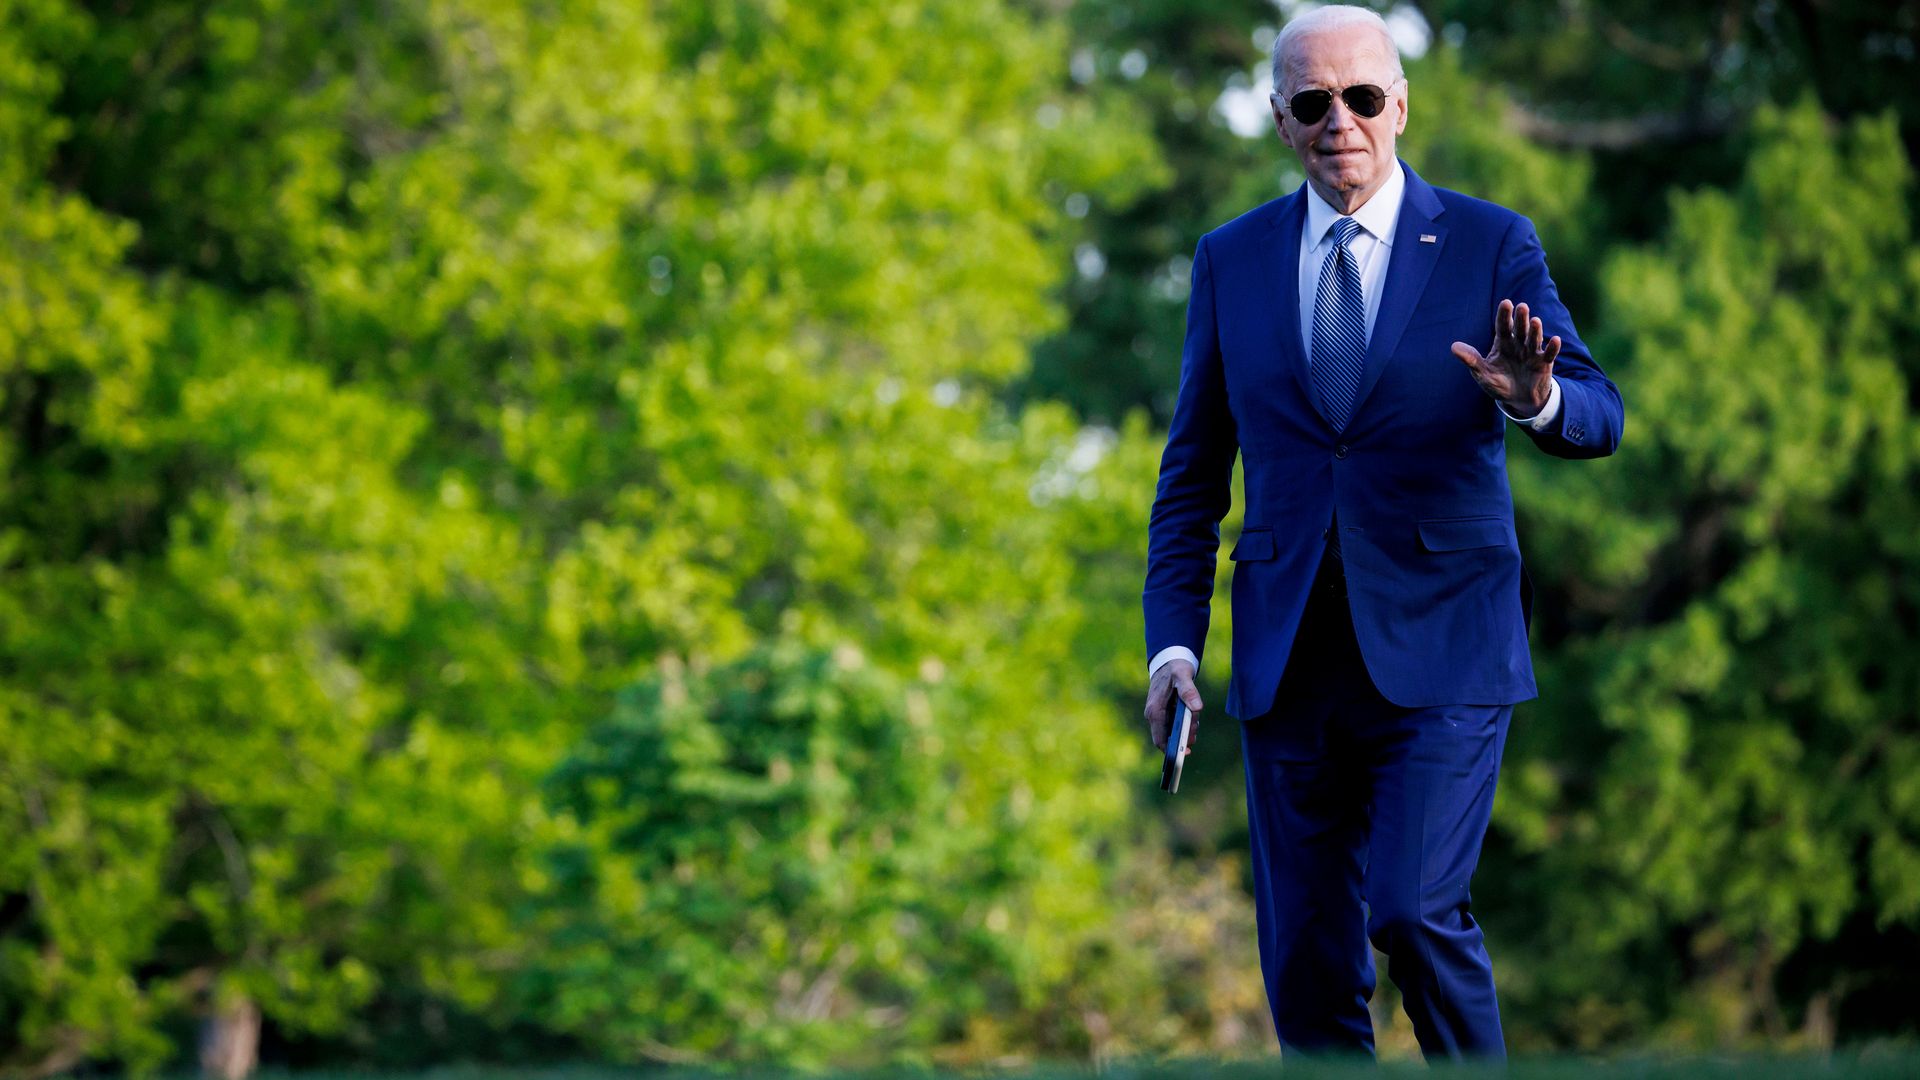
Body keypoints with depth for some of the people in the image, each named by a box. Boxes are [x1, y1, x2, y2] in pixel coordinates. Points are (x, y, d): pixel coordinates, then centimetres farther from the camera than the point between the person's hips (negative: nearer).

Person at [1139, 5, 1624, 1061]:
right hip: (1289, 659, 3)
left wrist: (1538, 398, -31)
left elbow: (1600, 418, -7)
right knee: (1305, 959, 3)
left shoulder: (1489, 246, 1)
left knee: (1411, 910, -17)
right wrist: (1172, 637, 2)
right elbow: (1193, 468, 12)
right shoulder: (1231, 260, 9)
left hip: (1441, 653, -3)